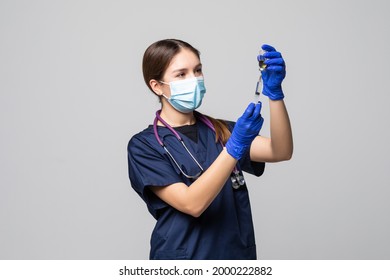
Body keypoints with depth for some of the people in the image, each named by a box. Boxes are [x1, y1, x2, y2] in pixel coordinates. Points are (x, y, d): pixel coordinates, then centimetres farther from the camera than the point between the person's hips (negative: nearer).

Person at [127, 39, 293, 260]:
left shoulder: (220, 131, 3)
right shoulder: (143, 146, -10)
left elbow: (281, 152, -10)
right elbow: (192, 204, -21)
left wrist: (275, 93, -23)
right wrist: (235, 146, -29)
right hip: (184, 255, -4)